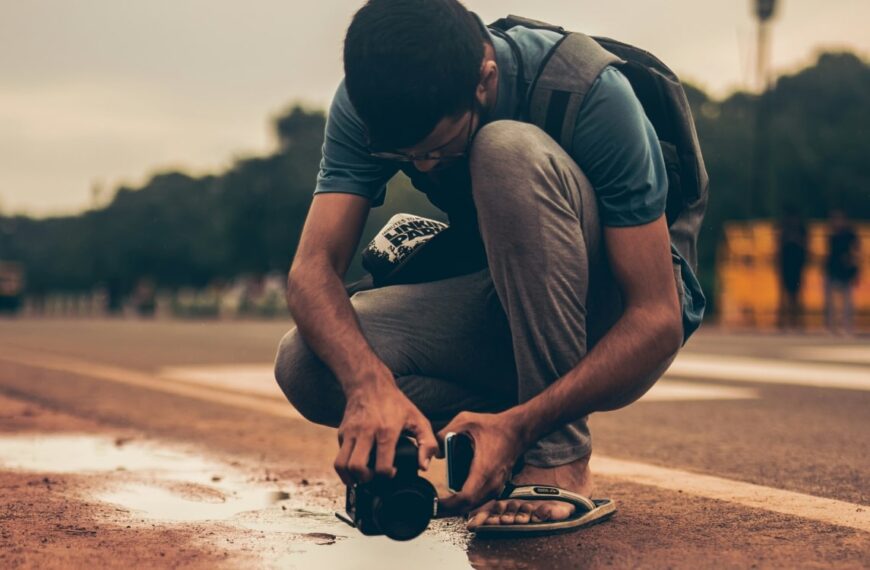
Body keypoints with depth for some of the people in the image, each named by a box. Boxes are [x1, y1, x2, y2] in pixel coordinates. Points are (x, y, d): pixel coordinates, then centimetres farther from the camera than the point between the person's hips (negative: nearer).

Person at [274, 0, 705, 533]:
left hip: (618, 327, -4)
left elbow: (659, 320, -28)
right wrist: (368, 380, -43)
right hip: (506, 310, 4)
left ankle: (560, 460, -26)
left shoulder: (591, 93, -27)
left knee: (509, 151, -33)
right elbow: (313, 268, -23)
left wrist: (520, 425, -40)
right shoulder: (369, 105, -15)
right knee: (305, 365, -22)